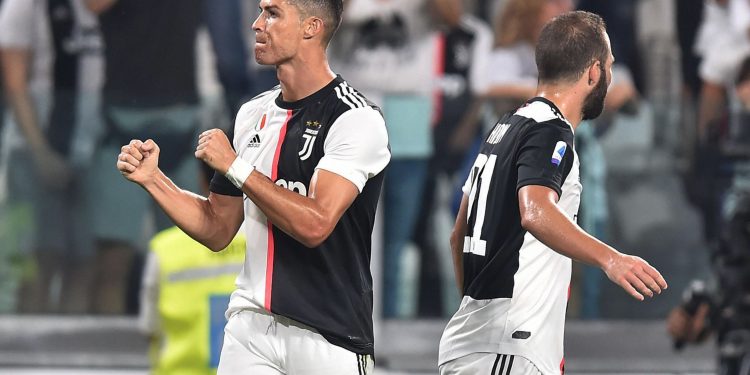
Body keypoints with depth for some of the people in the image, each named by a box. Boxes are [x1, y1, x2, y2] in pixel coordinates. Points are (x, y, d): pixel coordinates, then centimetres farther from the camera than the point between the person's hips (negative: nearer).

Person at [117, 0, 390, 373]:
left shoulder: (356, 118, -10)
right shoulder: (253, 114, 12)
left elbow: (314, 225, -21)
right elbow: (217, 230, 17)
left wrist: (235, 166, -14)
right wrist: (153, 179, 5)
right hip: (249, 327, 6)